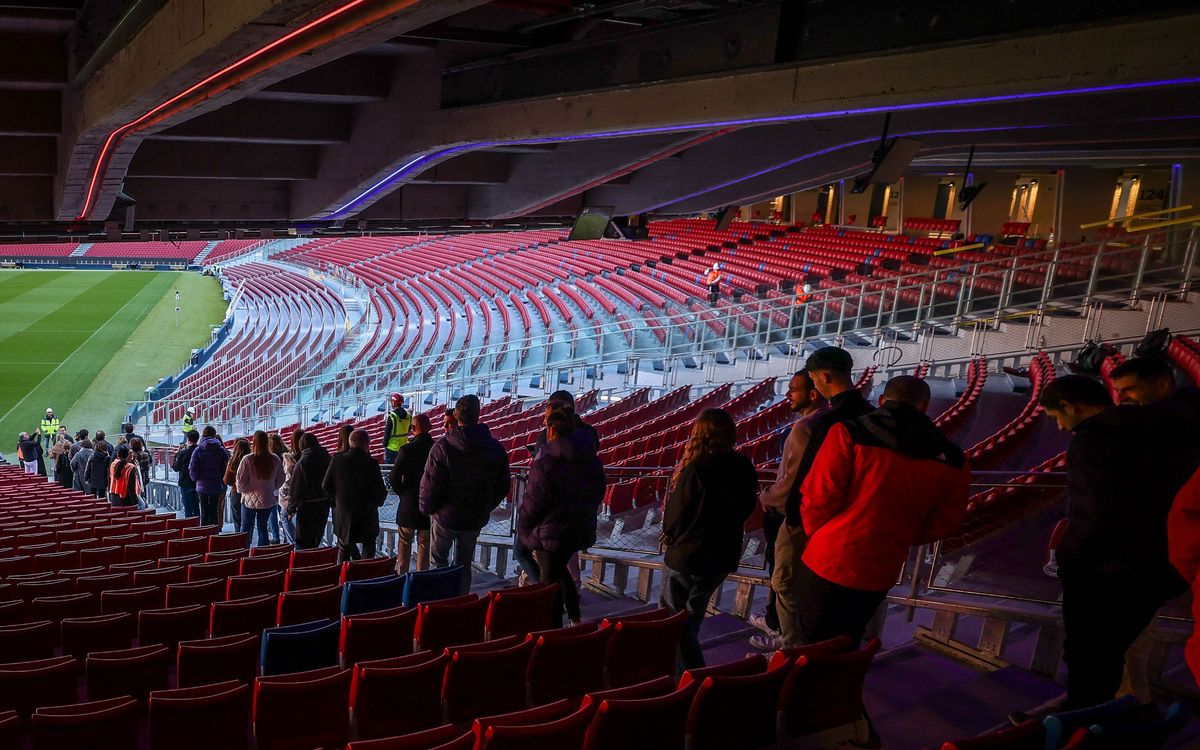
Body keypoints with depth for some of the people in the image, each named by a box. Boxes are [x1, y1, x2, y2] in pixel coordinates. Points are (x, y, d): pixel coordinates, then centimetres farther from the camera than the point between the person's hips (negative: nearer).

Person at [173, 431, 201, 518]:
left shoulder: (183, 453, -17)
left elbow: (175, 468, -6)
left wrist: (176, 454, 5)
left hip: (186, 484, -4)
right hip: (197, 483, 4)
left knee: (188, 509, 1)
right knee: (196, 508, 14)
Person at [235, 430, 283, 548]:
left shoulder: (247, 459, -17)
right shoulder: (275, 459, -7)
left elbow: (240, 481, -12)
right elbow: (280, 480, 4)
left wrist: (241, 490, 9)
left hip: (250, 499, -3)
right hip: (268, 500, 3)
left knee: (246, 529, 13)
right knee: (263, 528, 14)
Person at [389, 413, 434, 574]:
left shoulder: (406, 449, -15)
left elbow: (394, 478, -15)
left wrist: (401, 493, 2)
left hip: (408, 506, -2)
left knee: (404, 543, 14)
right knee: (424, 544, 13)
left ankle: (401, 576, 20)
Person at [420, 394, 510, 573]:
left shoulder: (442, 447, -21)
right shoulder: (496, 448, -8)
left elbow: (430, 486, -19)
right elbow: (502, 488, 2)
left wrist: (427, 508, 1)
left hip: (446, 517, -3)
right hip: (476, 519, 3)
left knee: (438, 560, 16)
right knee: (464, 564, 19)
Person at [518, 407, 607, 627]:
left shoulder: (547, 460, -19)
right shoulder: (591, 460, 4)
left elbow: (534, 499, -17)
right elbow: (598, 493, 13)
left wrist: (523, 529, -3)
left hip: (552, 530, -7)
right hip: (582, 528, 7)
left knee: (550, 578, 6)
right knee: (560, 569, 28)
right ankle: (575, 616, 30)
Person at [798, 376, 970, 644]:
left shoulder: (850, 433, -13)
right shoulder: (950, 460, -1)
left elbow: (818, 497, -15)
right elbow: (945, 522, 6)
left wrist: (819, 536, 5)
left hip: (828, 563, -3)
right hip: (881, 574, 4)